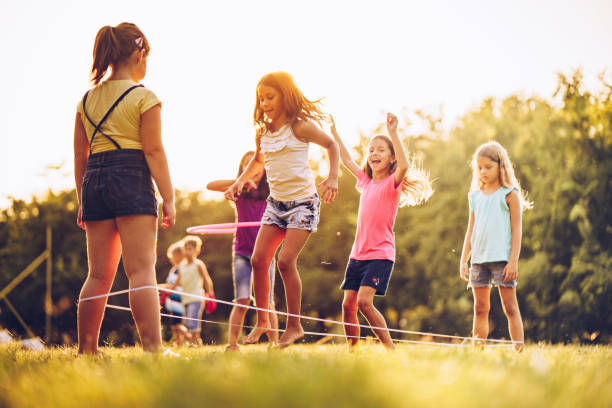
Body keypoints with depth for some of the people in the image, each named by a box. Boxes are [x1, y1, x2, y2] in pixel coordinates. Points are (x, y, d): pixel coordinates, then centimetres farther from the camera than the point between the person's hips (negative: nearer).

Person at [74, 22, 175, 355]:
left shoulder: (88, 99, 14)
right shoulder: (143, 97, -2)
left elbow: (80, 156, 15)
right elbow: (154, 151, -8)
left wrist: (82, 202, 20)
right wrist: (168, 198, -7)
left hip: (94, 182, 6)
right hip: (132, 180, -6)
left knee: (99, 275, 11)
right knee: (142, 269, -10)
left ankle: (86, 349, 13)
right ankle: (153, 347, -19)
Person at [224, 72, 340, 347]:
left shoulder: (299, 127, -11)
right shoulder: (262, 132, 6)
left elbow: (331, 145, 0)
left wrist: (332, 178, -11)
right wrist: (241, 181, 11)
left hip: (303, 201, -6)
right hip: (276, 202, 6)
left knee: (286, 260, -16)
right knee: (258, 260, -2)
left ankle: (294, 325, -4)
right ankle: (262, 322, 12)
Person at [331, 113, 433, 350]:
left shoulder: (392, 183, -5)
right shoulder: (366, 181, 13)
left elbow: (404, 166, -26)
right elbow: (346, 160, 27)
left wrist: (393, 133, -30)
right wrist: (334, 132, 28)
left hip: (381, 254, -7)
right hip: (358, 254, 7)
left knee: (364, 301, -20)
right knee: (348, 304, 2)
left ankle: (390, 348, -12)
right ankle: (352, 350, 13)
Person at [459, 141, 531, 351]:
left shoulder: (509, 194, -1)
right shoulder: (475, 196, 14)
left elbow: (516, 230, -4)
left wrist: (513, 261, -11)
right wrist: (464, 261, 12)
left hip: (502, 257, -5)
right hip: (479, 259, 5)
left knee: (510, 307, -4)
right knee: (480, 308, 7)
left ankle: (519, 350, -3)